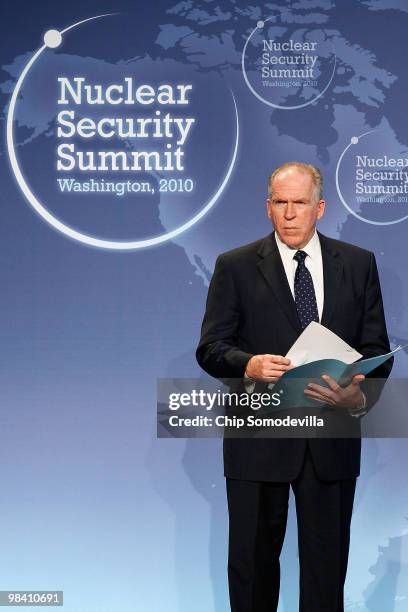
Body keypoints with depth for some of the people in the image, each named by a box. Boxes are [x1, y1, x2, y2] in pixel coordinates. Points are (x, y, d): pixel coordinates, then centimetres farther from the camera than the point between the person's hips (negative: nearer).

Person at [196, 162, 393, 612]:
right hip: (259, 439, -1)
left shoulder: (358, 264, 6)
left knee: (327, 560, 9)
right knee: (253, 559, 9)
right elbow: (210, 347, -2)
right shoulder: (235, 267, 2)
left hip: (332, 439, 2)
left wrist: (361, 397, -17)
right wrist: (248, 364, -24)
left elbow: (376, 349, 4)